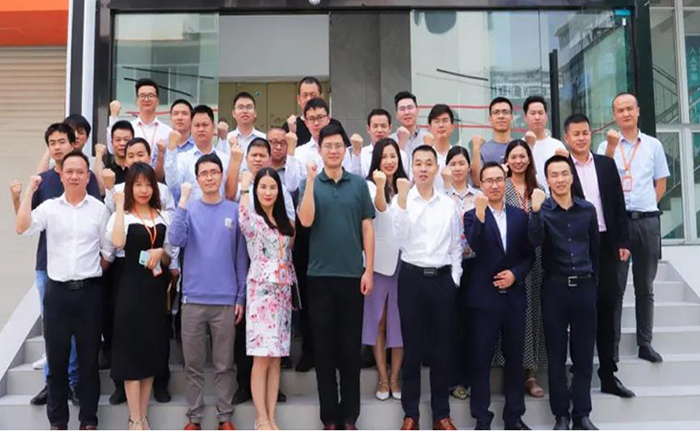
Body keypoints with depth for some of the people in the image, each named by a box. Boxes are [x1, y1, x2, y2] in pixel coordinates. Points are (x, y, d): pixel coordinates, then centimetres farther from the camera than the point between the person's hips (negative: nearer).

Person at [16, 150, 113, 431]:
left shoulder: (99, 209, 2)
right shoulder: (49, 207, 4)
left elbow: (108, 251, 6)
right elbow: (23, 229, -13)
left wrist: (93, 271, 5)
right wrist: (30, 190, -8)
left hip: (89, 292, -1)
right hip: (57, 291, 1)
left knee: (89, 358, 7)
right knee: (56, 358, 8)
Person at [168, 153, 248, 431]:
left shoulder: (234, 210, 2)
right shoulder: (189, 208, 2)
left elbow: (241, 256, 4)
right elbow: (175, 240, -15)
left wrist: (241, 296, 2)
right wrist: (183, 200, -18)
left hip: (225, 300, 0)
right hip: (193, 298, 0)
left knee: (224, 364, 9)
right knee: (193, 364, 9)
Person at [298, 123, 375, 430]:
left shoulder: (359, 184, 5)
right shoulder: (310, 184, 4)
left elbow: (367, 229, 4)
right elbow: (306, 221, -13)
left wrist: (369, 269, -3)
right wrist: (311, 179, -14)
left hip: (352, 274, 0)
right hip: (320, 275, 0)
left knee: (351, 346, 7)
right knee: (324, 347, 6)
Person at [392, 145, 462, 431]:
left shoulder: (449, 204, 8)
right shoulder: (400, 200, 0)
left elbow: (456, 246, 11)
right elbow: (400, 237, -15)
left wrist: (455, 278, 2)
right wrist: (402, 197, -20)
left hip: (443, 278, 2)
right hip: (412, 277, -2)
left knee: (441, 348, 8)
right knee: (412, 347, 4)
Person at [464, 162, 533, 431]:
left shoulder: (520, 215, 8)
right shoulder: (472, 216, -2)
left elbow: (529, 255, 9)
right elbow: (475, 247, -20)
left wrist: (515, 274, -9)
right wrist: (480, 216, -32)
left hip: (514, 296, 3)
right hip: (484, 297, -3)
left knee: (515, 358, 11)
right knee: (481, 359, 3)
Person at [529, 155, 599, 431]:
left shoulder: (588, 210, 6)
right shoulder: (542, 210, -2)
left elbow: (595, 248, 14)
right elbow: (535, 242, -20)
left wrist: (593, 280, 12)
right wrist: (536, 210, -29)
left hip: (584, 287, 2)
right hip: (554, 288, -2)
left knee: (584, 355, 8)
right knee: (556, 355, 6)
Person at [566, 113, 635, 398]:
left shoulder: (606, 164, 9)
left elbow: (619, 204, 9)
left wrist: (623, 241, 3)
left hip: (606, 244, 4)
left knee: (607, 308, 8)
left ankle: (608, 374, 17)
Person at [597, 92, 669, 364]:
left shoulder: (653, 145, 9)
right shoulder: (606, 146, 4)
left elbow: (660, 184, 14)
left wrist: (645, 207, 5)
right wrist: (612, 147, -19)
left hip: (648, 220, 2)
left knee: (645, 286, 10)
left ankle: (645, 343, 19)